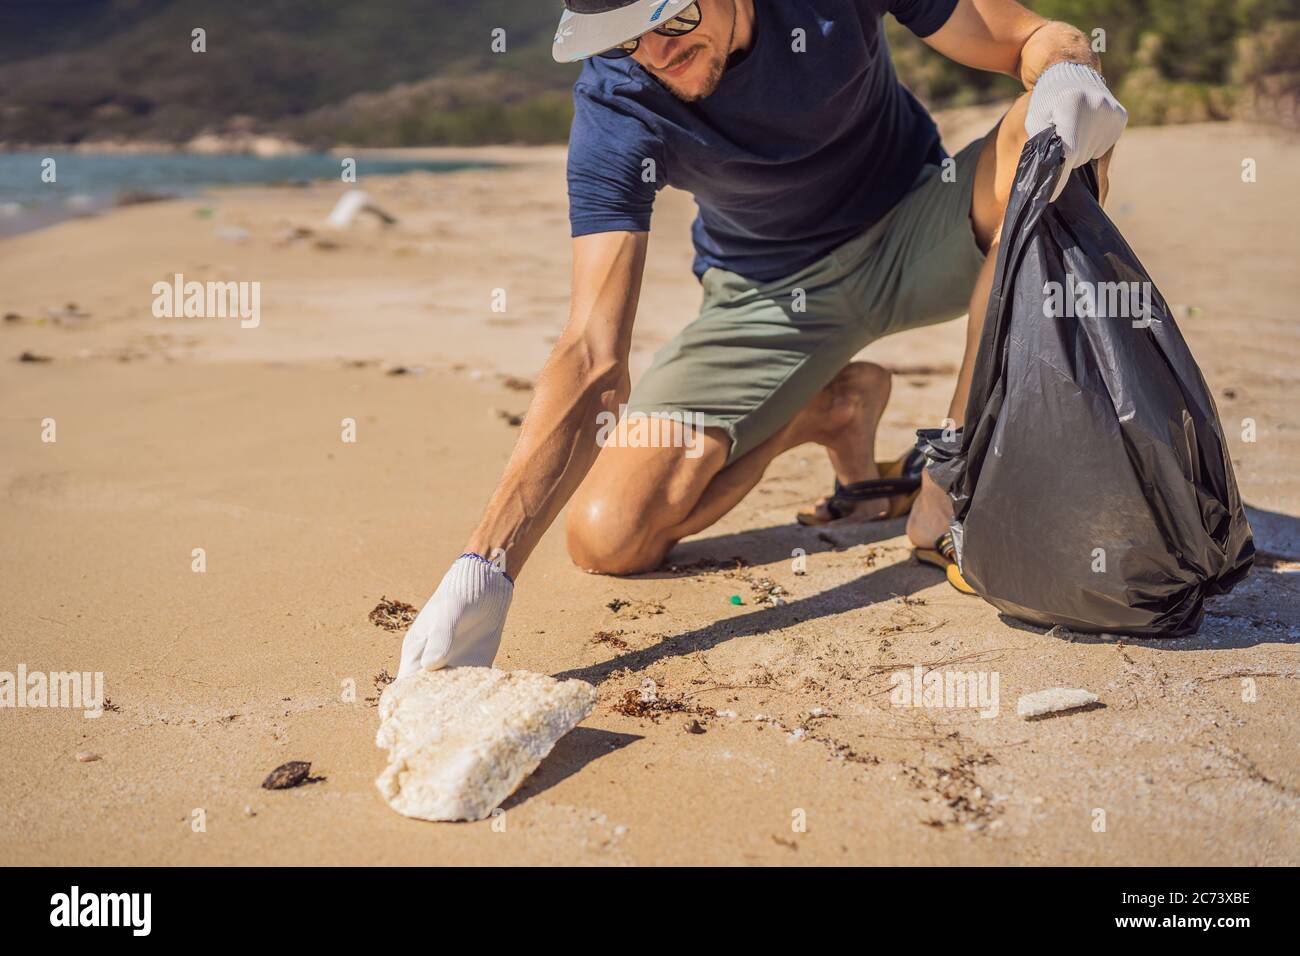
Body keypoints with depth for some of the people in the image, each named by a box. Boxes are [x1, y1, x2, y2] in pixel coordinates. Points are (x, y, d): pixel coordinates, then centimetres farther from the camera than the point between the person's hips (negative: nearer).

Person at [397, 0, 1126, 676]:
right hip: (768, 295, -1)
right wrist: (487, 567, -41)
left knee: (1053, 131, -30)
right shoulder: (615, 107, -25)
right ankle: (831, 409, 8)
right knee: (608, 534, -16)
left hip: (914, 238, 1)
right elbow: (594, 355, -32)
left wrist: (1070, 76, -37)